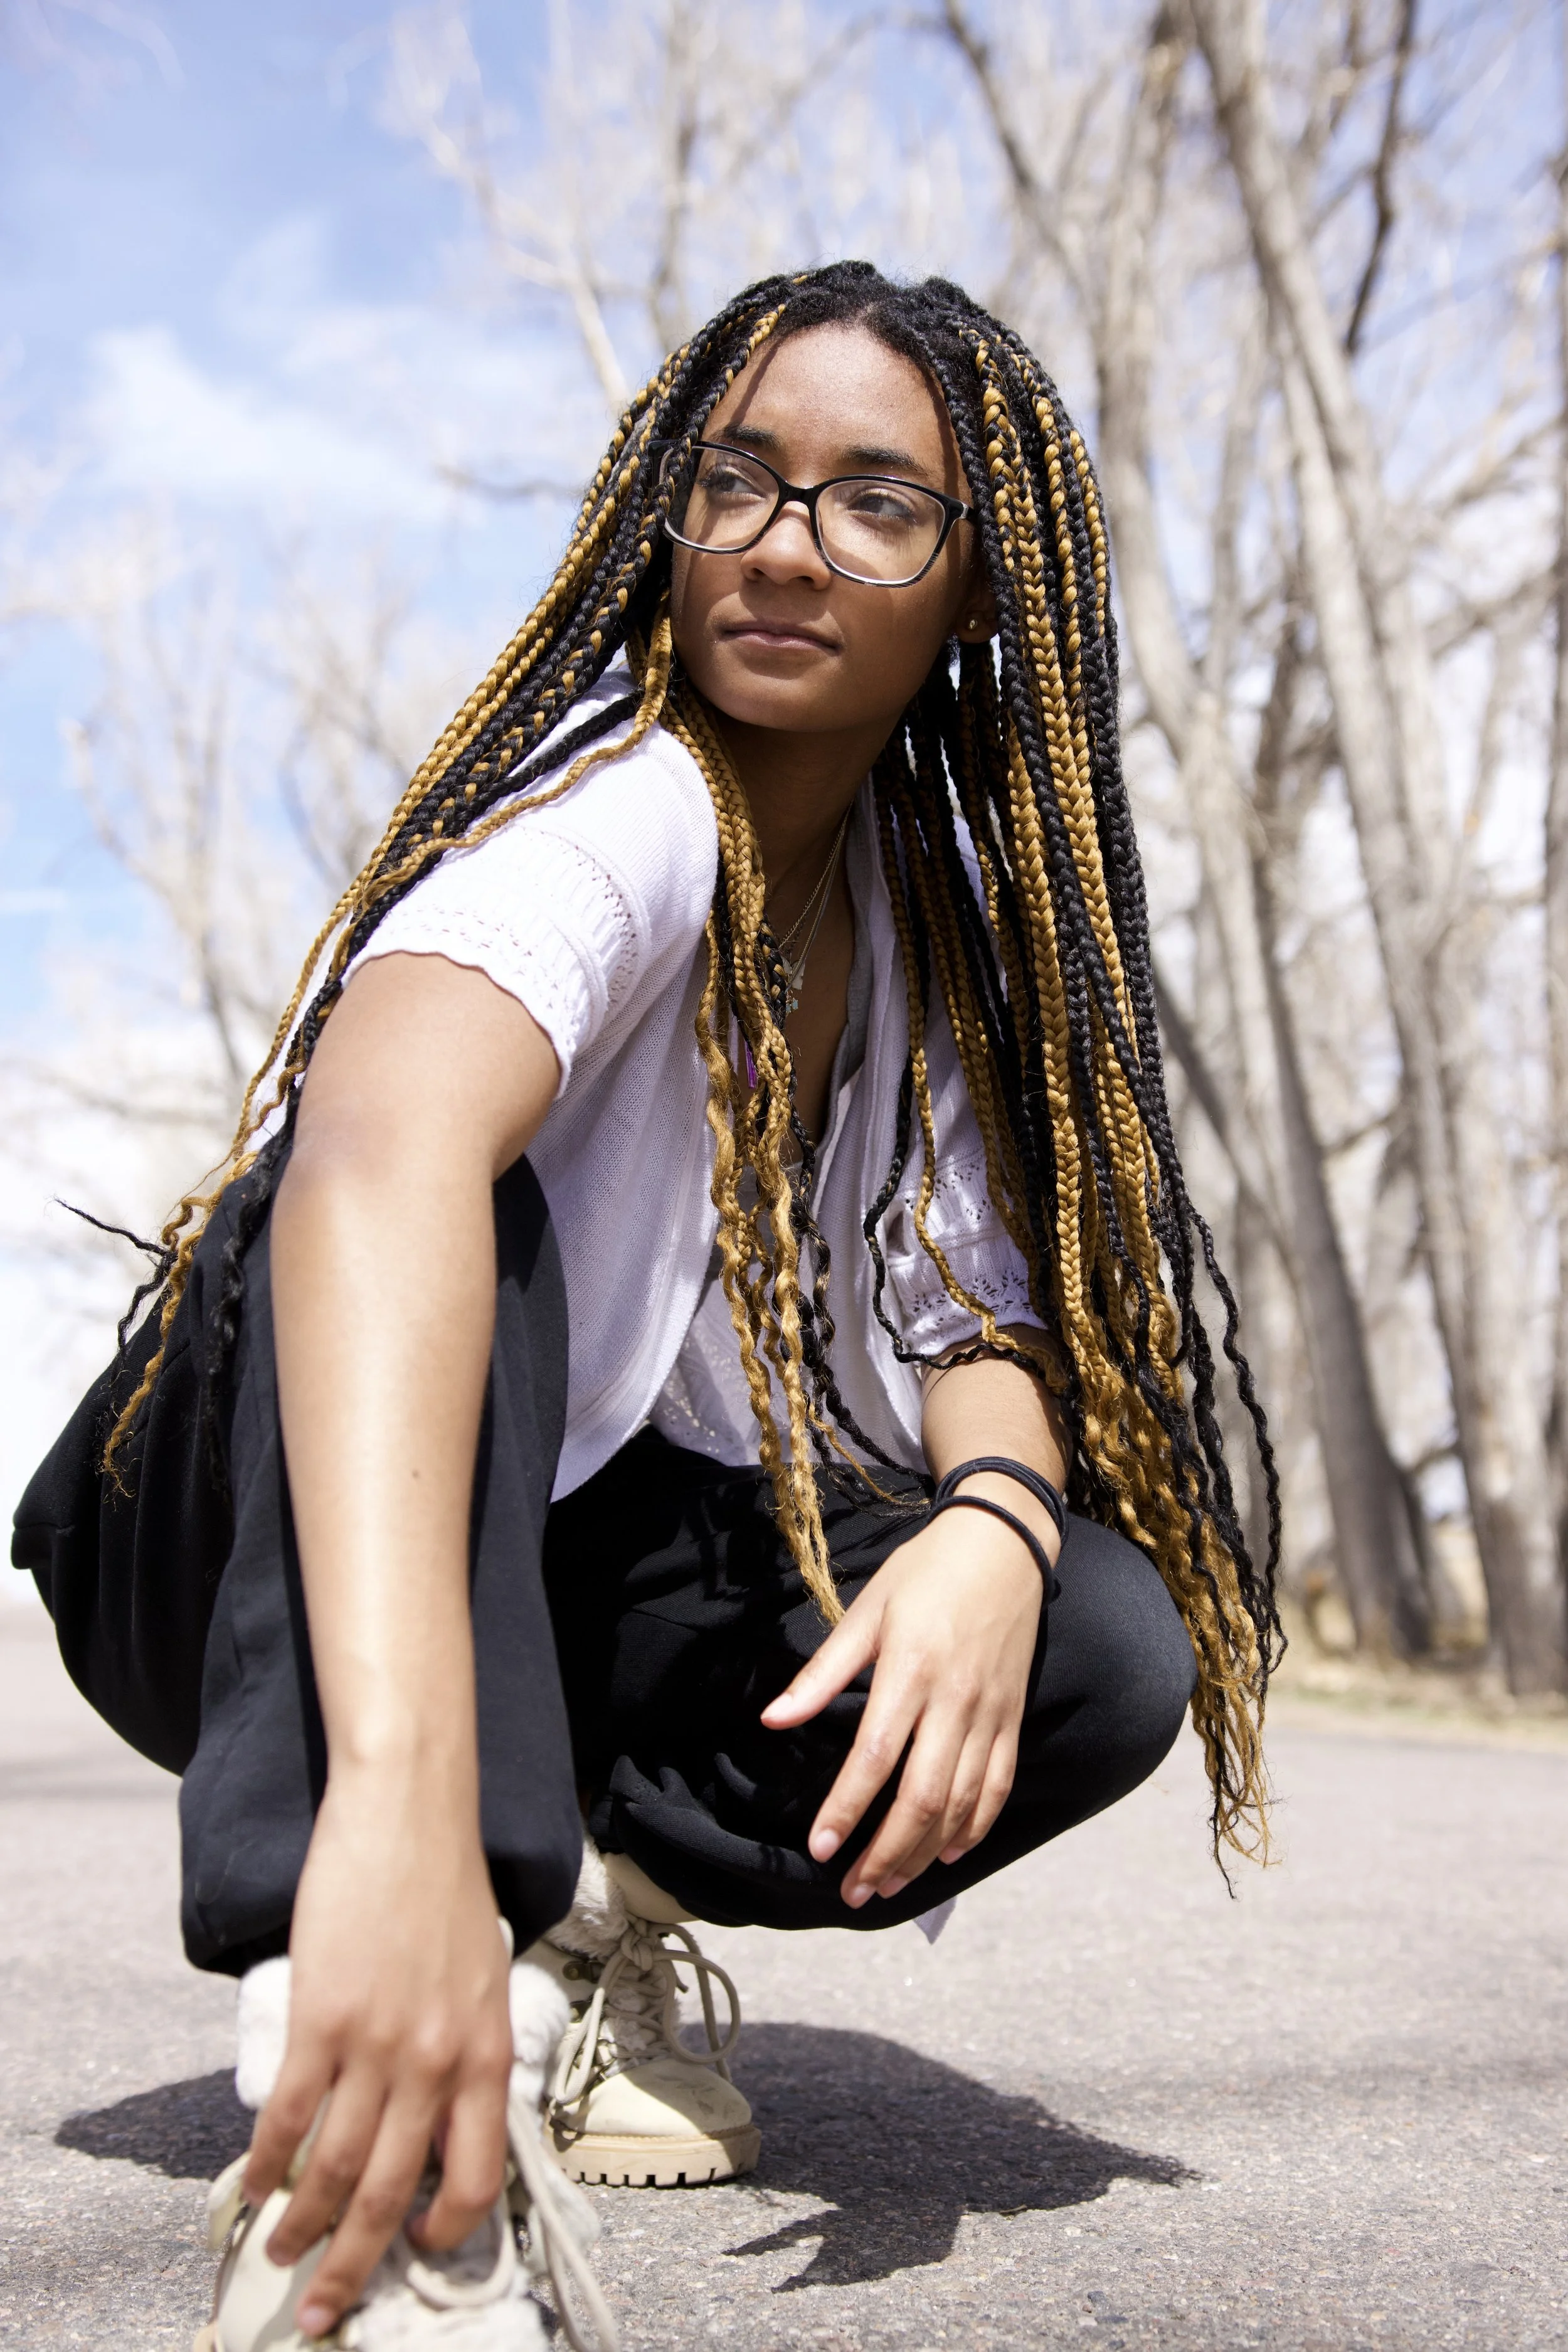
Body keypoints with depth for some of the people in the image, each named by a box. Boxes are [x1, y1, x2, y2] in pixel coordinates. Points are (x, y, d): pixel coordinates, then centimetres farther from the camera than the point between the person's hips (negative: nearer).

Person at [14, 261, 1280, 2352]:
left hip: (572, 1567, 5)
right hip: (269, 1557, -5)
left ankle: (592, 1893, -1)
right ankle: (360, 2159, -41)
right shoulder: (622, 808, -24)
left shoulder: (942, 910, 0)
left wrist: (995, 1523, -28)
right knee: (454, 1203, -37)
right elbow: (382, 1142, -45)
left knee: (1111, 1643, -18)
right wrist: (397, 1794, -59)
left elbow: (974, 1310, -3)